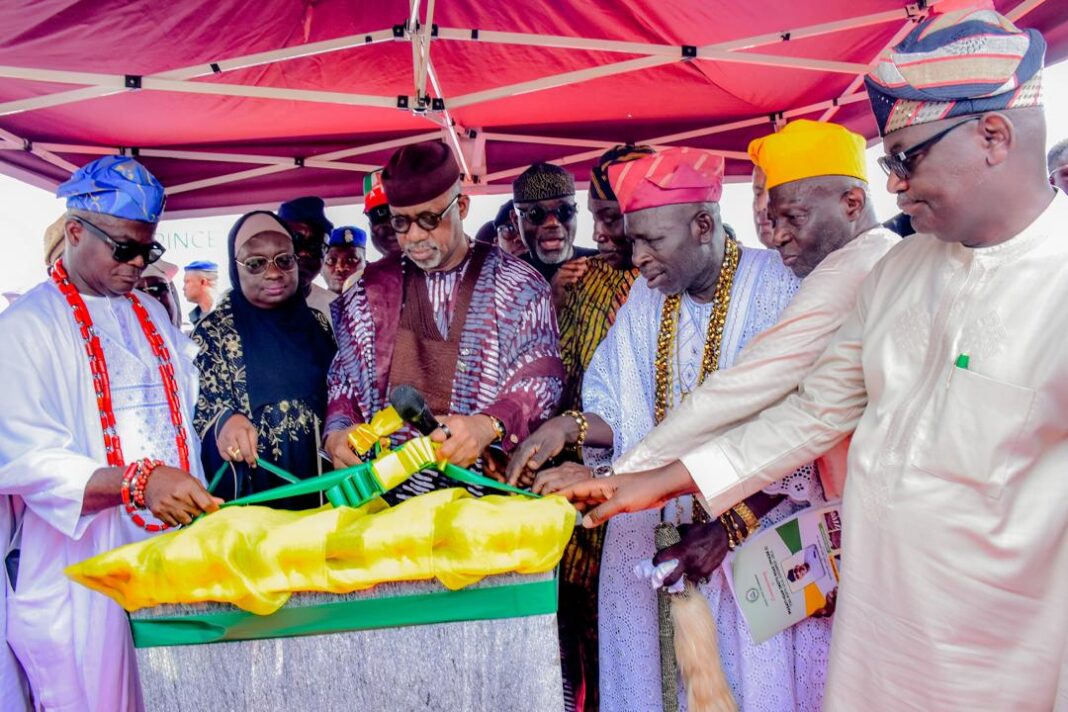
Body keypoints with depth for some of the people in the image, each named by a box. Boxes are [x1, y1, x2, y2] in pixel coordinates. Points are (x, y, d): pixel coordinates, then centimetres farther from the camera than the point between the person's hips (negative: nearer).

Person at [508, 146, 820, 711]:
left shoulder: (776, 288, -13)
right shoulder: (647, 294, 4)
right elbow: (628, 411, 5)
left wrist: (730, 529, -19)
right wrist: (571, 427, -14)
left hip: (756, 522, -4)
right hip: (656, 525, 5)